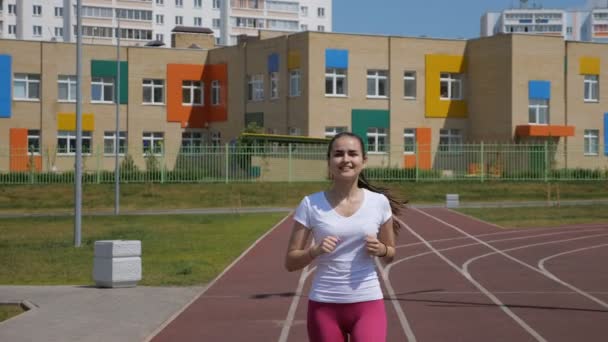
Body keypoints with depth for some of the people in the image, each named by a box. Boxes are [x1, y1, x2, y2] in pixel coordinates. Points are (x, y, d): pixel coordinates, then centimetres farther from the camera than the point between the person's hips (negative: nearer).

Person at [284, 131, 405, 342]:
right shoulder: (311, 205, -3)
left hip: (368, 303, 0)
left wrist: (380, 249, -9)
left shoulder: (379, 202, 1)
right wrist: (315, 251, -19)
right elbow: (291, 262, 0)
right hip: (324, 305, 0)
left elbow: (391, 253, 14)